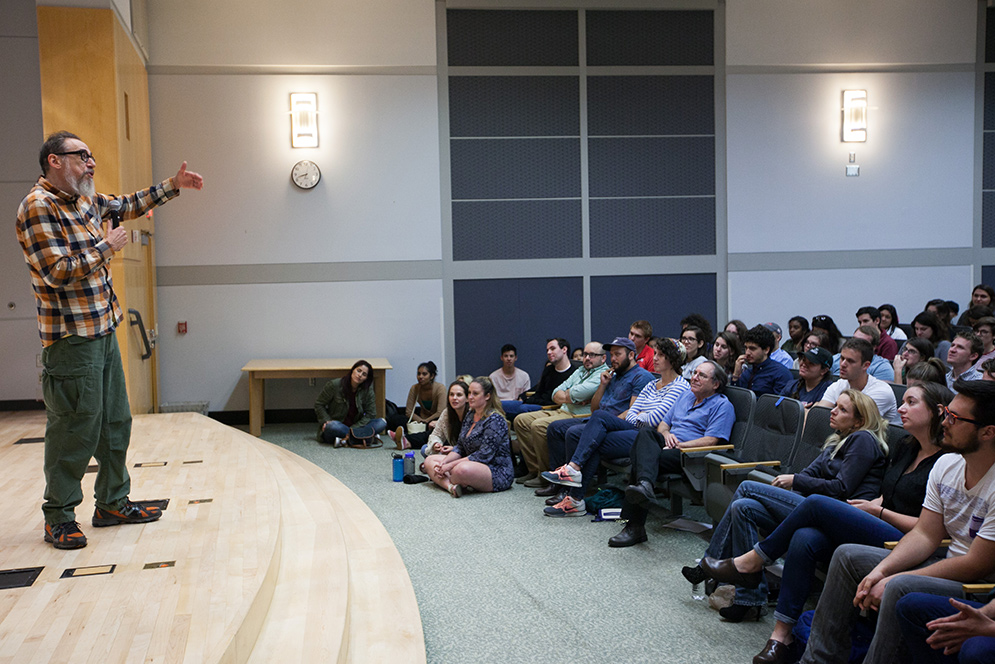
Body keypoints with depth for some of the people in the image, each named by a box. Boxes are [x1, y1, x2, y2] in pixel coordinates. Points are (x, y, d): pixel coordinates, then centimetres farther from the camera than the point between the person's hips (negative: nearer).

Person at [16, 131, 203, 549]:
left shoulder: (87, 201, 12)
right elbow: (58, 272, -22)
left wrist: (173, 185, 29)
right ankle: (59, 518, 11)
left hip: (103, 331, 9)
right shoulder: (37, 207, -14)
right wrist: (107, 247, -13)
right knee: (75, 429, -3)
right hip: (71, 338, -9)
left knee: (115, 422, 14)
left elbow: (130, 205, 31)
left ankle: (112, 503, 27)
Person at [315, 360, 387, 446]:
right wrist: (326, 420, -16)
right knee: (332, 426, -39)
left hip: (355, 426, 3)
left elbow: (370, 414, -4)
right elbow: (319, 404, 0)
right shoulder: (334, 385, -10)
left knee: (382, 423, -19)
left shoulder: (368, 390, -4)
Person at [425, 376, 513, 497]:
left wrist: (450, 465, -21)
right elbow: (460, 446, 13)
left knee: (463, 470, -40)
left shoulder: (495, 419, -15)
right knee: (430, 461, 1)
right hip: (472, 464, 10)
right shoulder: (470, 414, 12)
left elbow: (484, 455, -22)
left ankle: (442, 481, -6)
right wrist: (444, 462, -6)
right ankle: (451, 486, -27)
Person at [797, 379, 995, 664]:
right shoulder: (946, 464, 2)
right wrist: (881, 571, -12)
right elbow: (925, 535, 5)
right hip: (949, 565, 9)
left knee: (901, 588, -34)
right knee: (847, 555, 3)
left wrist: (892, 580, -20)